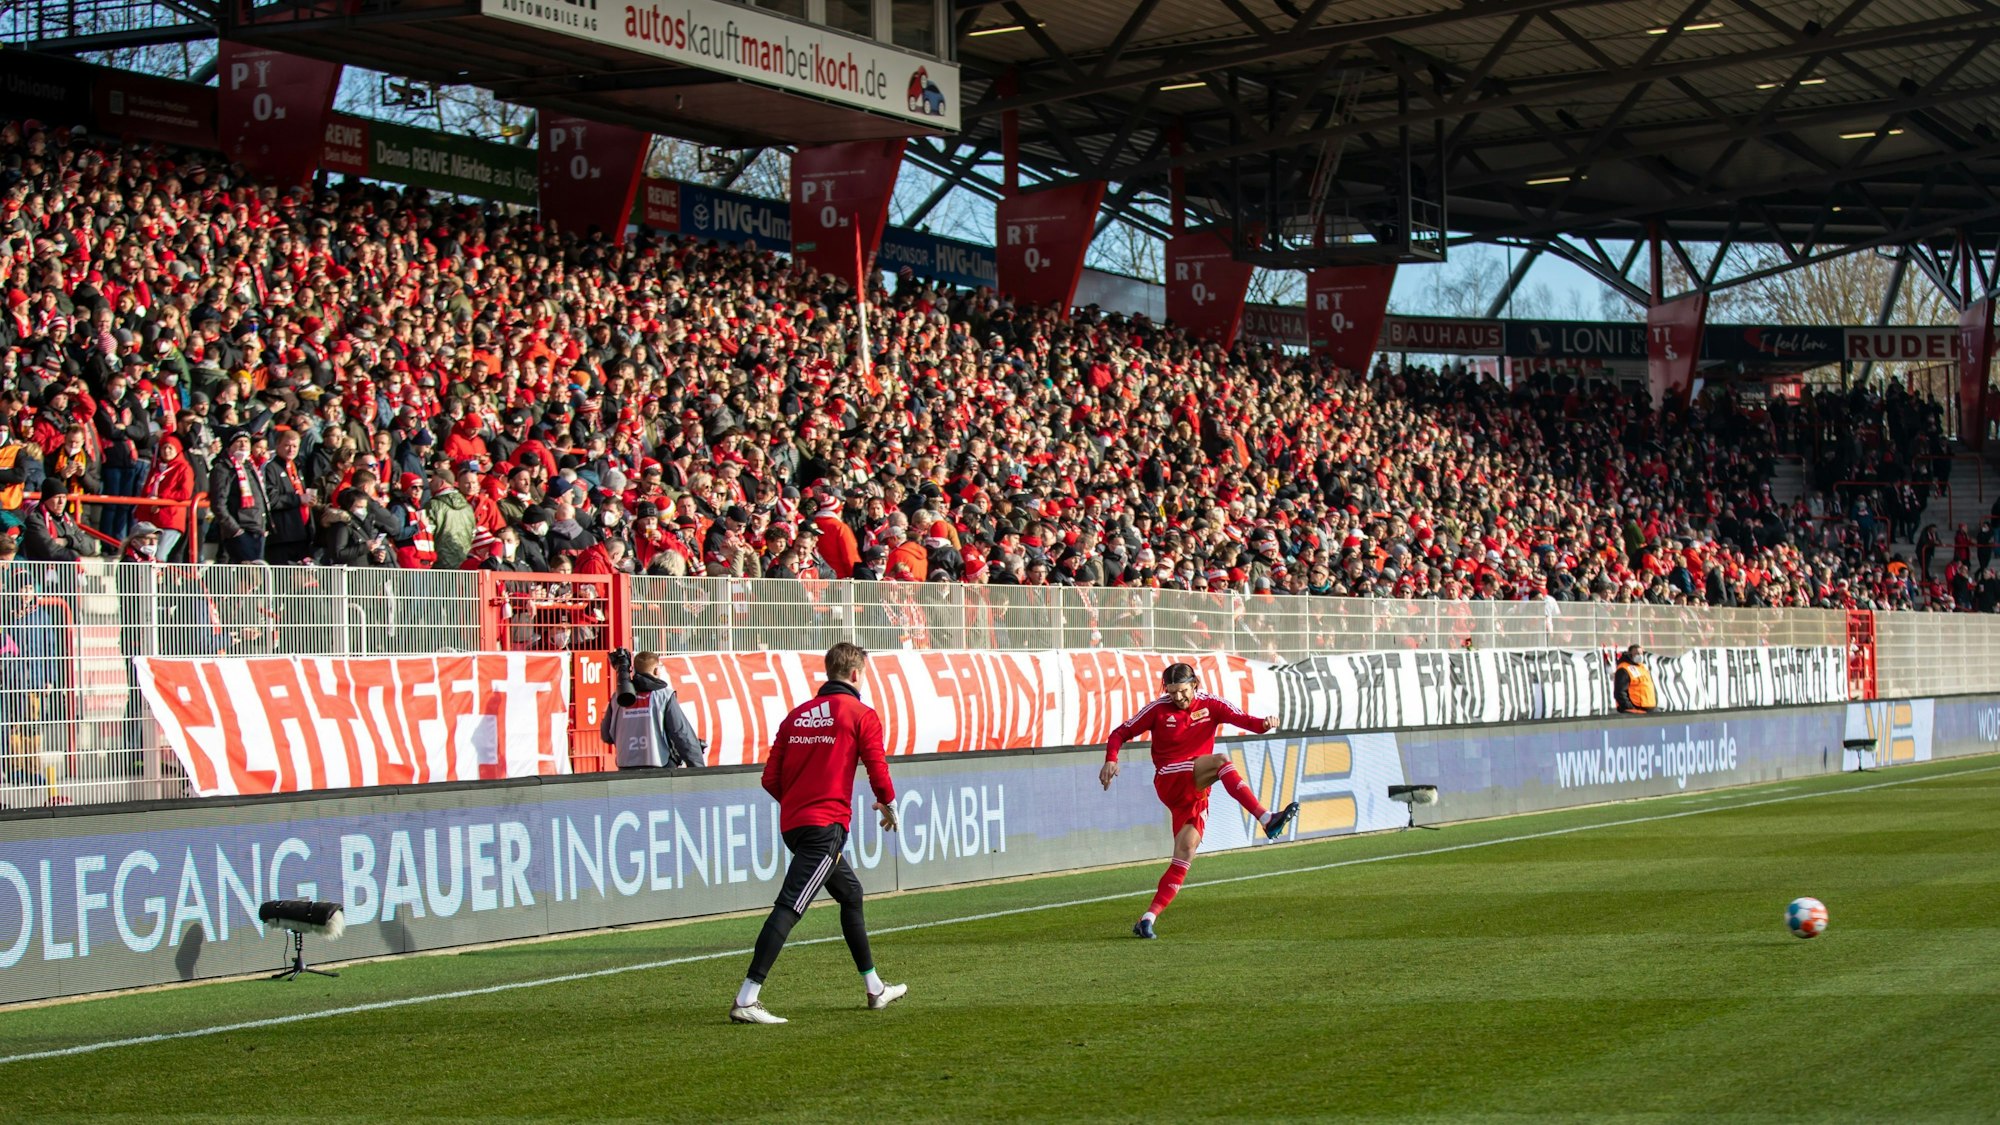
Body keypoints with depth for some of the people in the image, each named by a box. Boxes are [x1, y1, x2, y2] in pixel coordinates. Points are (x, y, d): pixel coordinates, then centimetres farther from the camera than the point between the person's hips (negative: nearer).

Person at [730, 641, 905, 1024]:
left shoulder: (797, 715, 13)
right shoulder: (861, 715, -3)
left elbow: (770, 779, 10)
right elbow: (878, 771, -6)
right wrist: (889, 806, 14)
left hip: (792, 821, 8)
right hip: (827, 825, -8)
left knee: (851, 893, 23)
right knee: (789, 906, -14)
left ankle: (875, 989, 33)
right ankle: (746, 999, -23)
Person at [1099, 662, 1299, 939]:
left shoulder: (1211, 705, 5)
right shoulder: (1157, 710, 1)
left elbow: (1241, 719, -11)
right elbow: (1121, 733, 6)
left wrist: (1262, 724, -32)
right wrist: (1111, 759, -12)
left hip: (1195, 792, 4)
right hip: (1169, 780, -4)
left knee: (1186, 852, -7)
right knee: (1222, 760, -27)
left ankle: (1149, 918, -6)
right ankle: (1267, 820, -42)